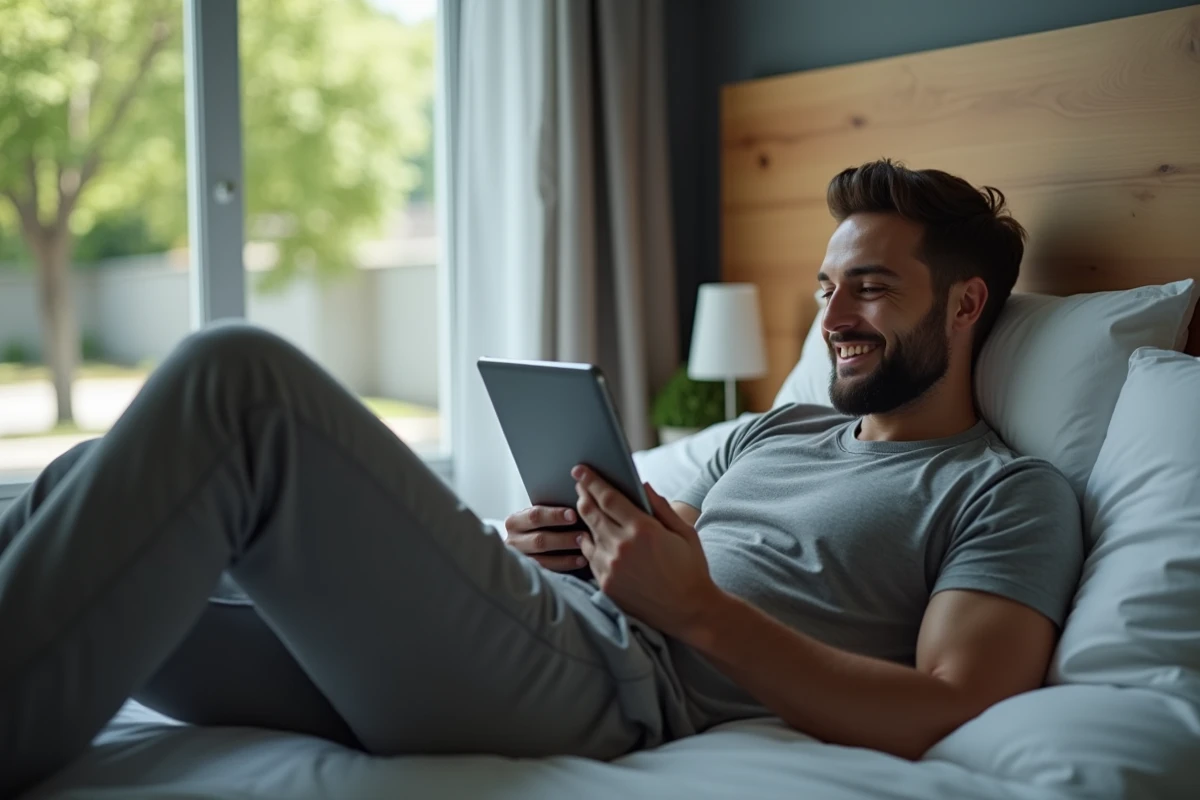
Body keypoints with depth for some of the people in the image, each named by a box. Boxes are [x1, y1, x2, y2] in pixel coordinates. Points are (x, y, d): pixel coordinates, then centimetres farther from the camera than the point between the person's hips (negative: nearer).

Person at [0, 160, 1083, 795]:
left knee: (241, 379, -24)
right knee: (97, 504, -8)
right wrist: (550, 551, 7)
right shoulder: (776, 431, 32)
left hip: (617, 687, -8)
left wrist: (697, 605, -12)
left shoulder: (1010, 493, 9)